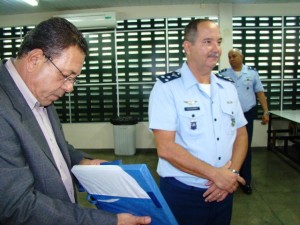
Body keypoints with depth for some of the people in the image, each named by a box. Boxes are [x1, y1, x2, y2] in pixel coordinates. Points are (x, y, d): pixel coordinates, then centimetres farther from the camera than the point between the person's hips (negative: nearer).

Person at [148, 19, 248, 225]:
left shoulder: (228, 88, 4)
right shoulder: (166, 87, -13)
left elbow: (241, 135, 8)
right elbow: (166, 148, -19)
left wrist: (232, 173, -9)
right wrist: (216, 174, -17)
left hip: (223, 191, 5)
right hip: (182, 193, -5)